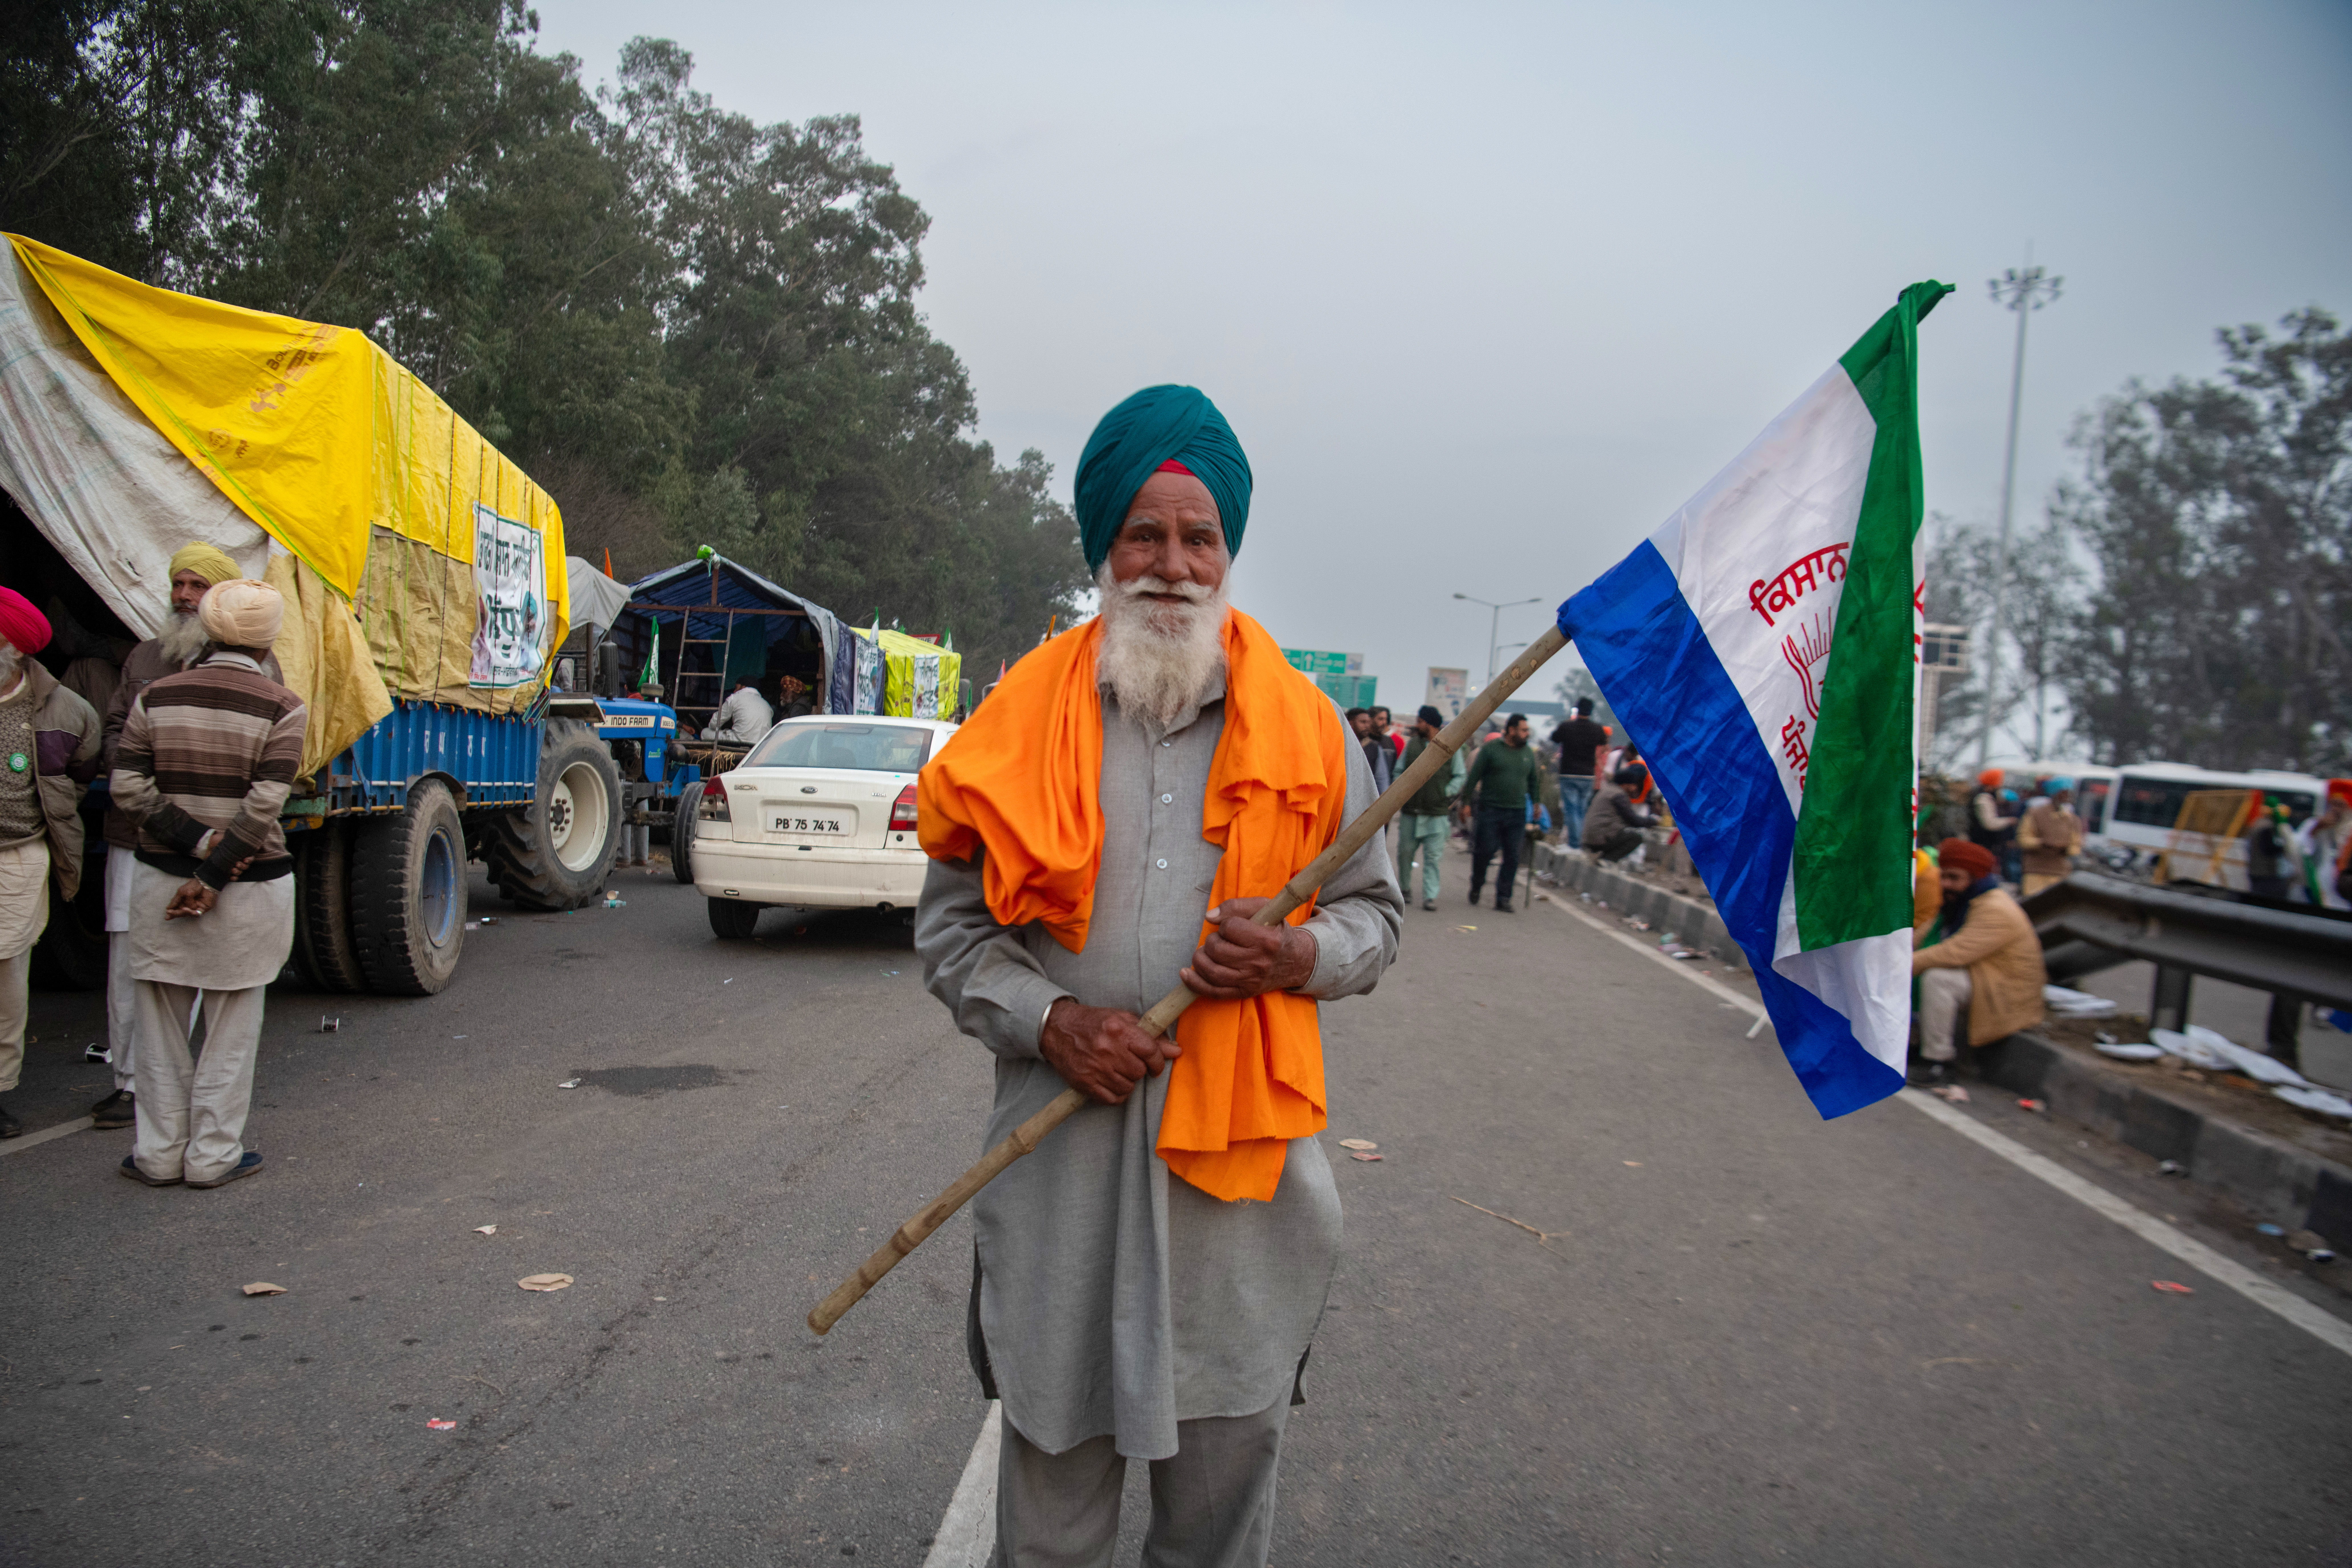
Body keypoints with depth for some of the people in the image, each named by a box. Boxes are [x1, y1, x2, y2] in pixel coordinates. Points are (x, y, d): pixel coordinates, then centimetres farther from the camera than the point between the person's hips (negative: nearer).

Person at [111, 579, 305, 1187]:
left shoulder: (157, 697, 2)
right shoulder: (282, 708, -8)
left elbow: (130, 787, -5)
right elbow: (264, 805, -16)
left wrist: (198, 842, -9)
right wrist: (214, 875, -12)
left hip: (160, 879, 3)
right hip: (249, 887, -3)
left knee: (161, 1023, 14)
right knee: (231, 1027, 9)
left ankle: (159, 1154, 21)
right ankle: (213, 1156, 14)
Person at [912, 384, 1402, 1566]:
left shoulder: (1306, 728, 5)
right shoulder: (1021, 721, 3)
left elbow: (1375, 911, 11)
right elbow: (951, 926, 7)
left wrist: (1300, 955, -11)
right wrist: (1049, 1021, -10)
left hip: (1241, 1156, 0)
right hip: (1059, 1154, 0)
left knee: (1226, 1459, 13)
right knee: (1050, 1471, 13)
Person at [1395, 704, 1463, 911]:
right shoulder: (1412, 744, 8)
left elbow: (1460, 776, 4)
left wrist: (1446, 793, -8)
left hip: (1436, 814, -3)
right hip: (1410, 811, 3)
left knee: (1432, 857, -4)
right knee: (1405, 852, 8)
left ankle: (1430, 896, -1)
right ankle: (1405, 888, 26)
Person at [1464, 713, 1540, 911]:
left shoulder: (1528, 752, 11)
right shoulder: (1490, 749, -2)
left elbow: (1534, 782, 20)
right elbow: (1474, 776, -2)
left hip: (1517, 813, 4)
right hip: (1491, 810, -4)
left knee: (1512, 858, 1)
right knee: (1485, 851, -4)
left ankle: (1503, 898, 8)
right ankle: (1476, 886, 22)